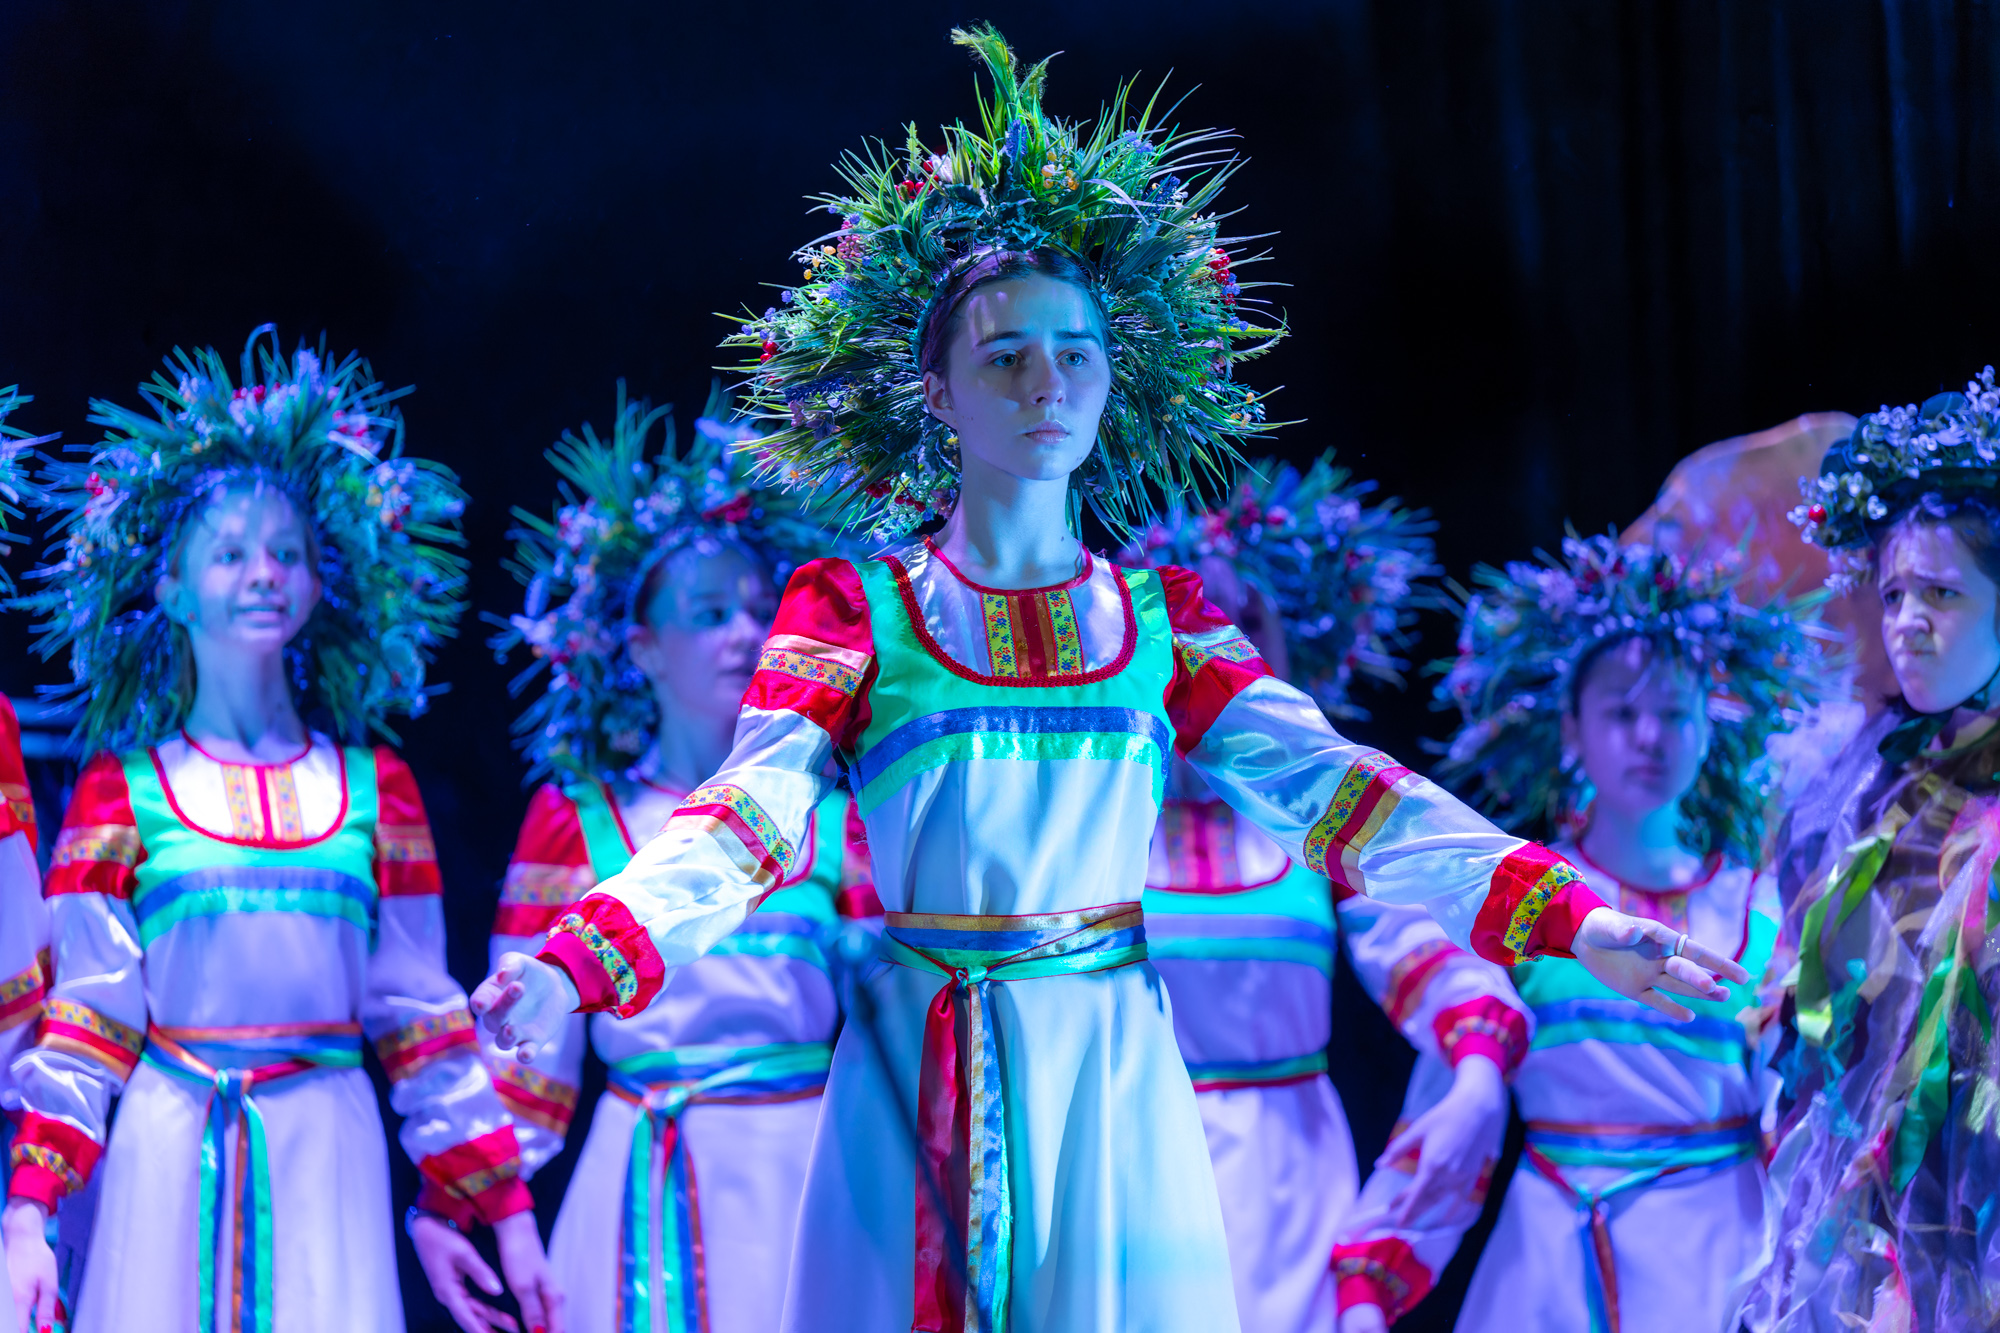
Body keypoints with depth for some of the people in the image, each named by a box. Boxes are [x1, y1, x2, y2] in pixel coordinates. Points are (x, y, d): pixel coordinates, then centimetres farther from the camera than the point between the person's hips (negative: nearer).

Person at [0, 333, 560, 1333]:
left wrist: (505, 1213, 7)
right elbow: (81, 1021, 1)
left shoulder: (375, 788, 10)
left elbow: (422, 1022, 11)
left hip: (326, 1161, 1)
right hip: (172, 1152, -1)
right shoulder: (119, 792, 4)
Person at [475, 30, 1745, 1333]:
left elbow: (1321, 782, -1)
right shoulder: (853, 612, 1)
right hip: (921, 1078, -2)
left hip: (1113, 1070, 2)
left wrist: (1565, 917, -14)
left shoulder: (1163, 620, 8)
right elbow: (754, 812, -10)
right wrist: (580, 959, -29)